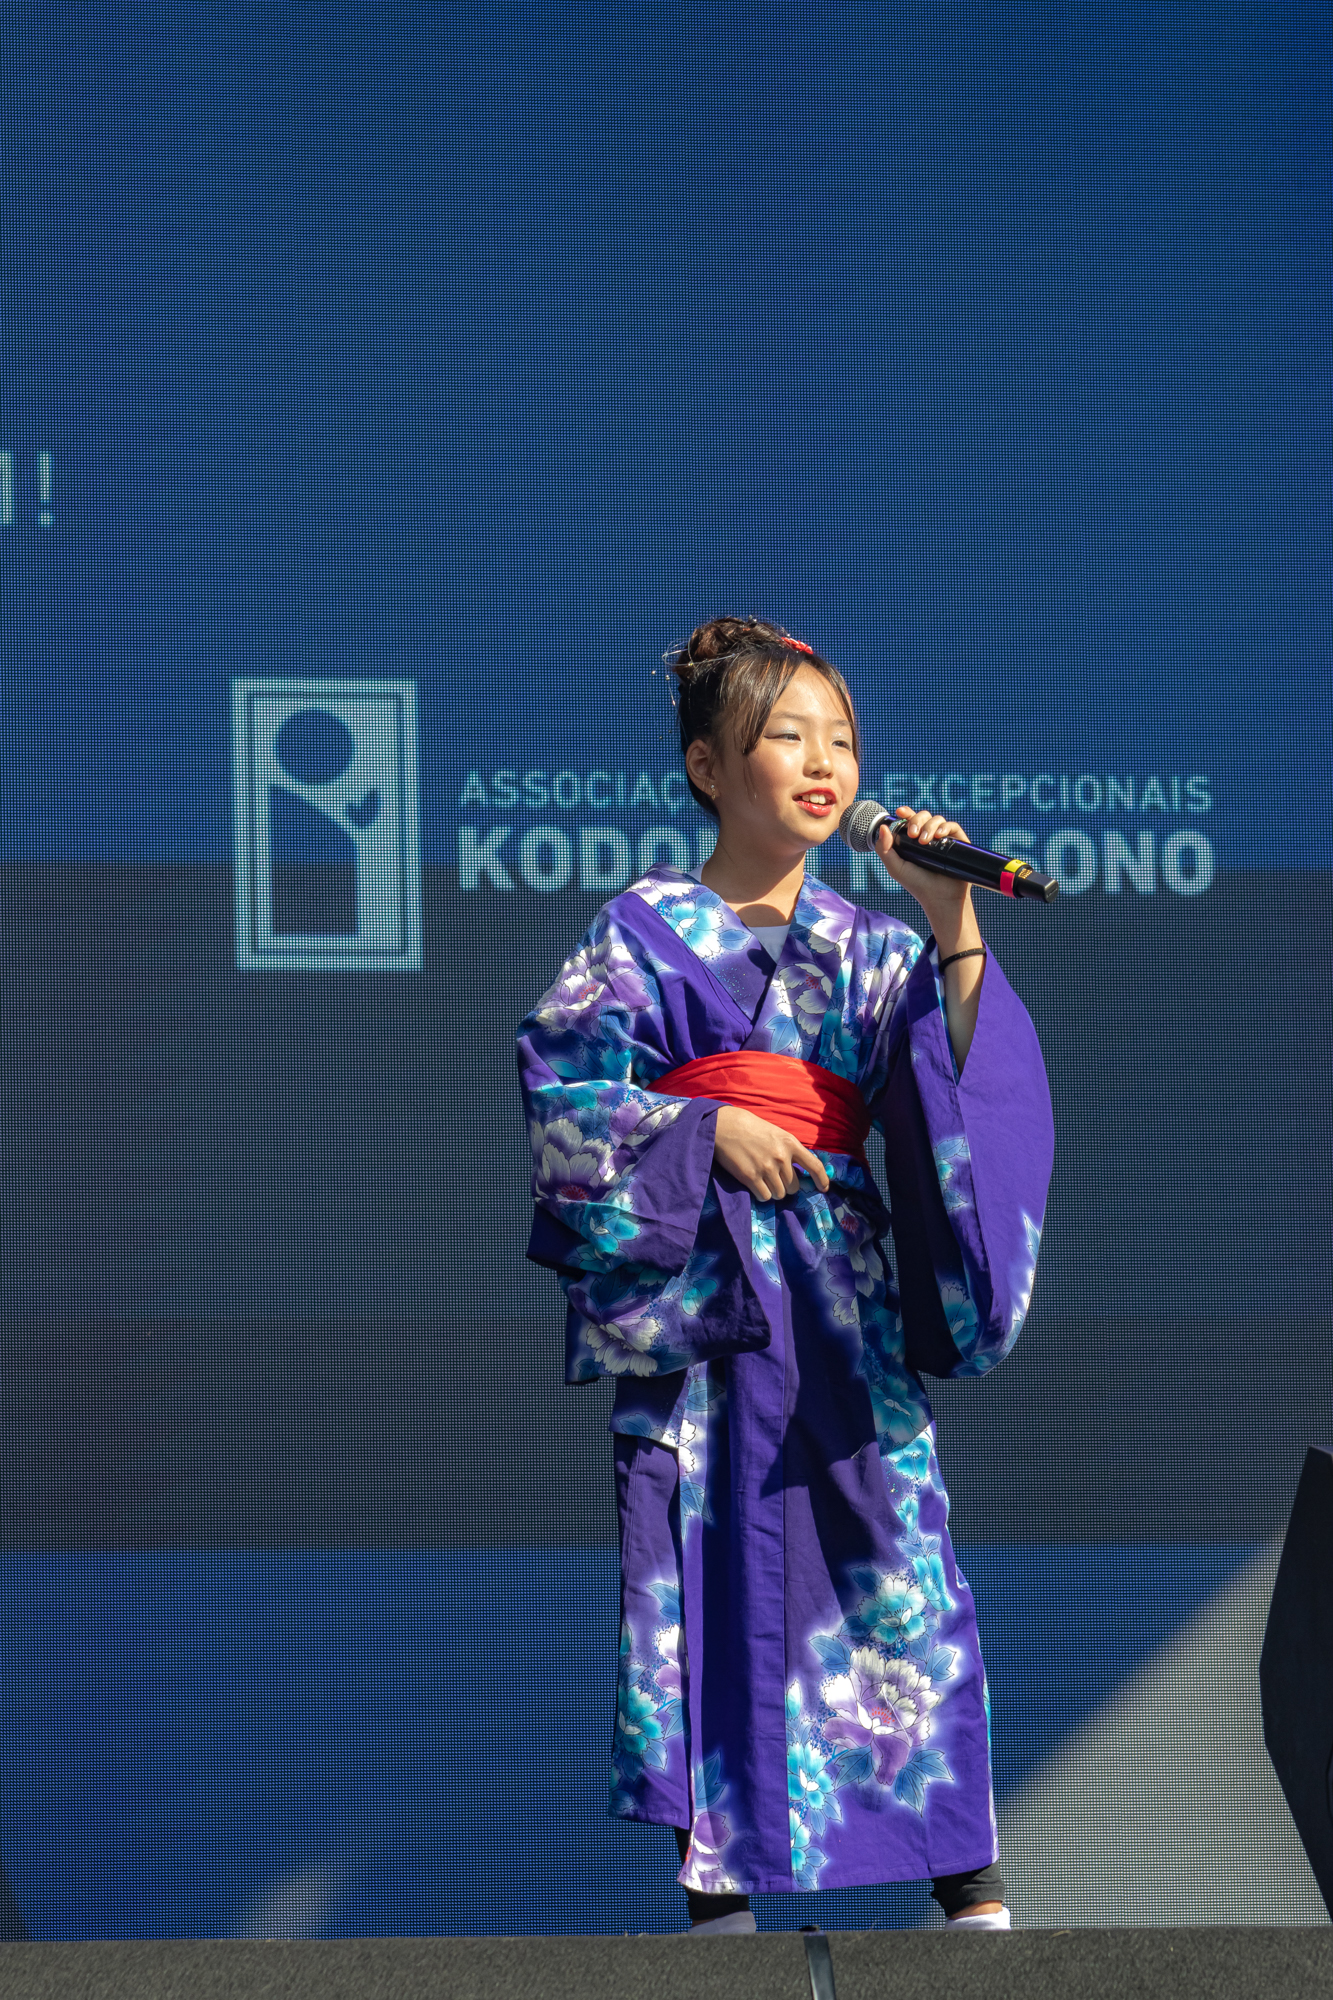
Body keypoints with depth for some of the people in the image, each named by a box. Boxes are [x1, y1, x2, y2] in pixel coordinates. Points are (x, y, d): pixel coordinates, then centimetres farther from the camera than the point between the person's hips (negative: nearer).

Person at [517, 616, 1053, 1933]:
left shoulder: (869, 948, 11)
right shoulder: (643, 934, 4)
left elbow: (961, 1085, -2)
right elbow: (560, 1093, 0)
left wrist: (953, 927, -12)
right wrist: (705, 1129, -11)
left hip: (842, 1300, 2)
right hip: (691, 1287, -2)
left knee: (893, 1552, -4)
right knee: (705, 1566, -2)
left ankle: (969, 1884, 0)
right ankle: (718, 1880, 6)